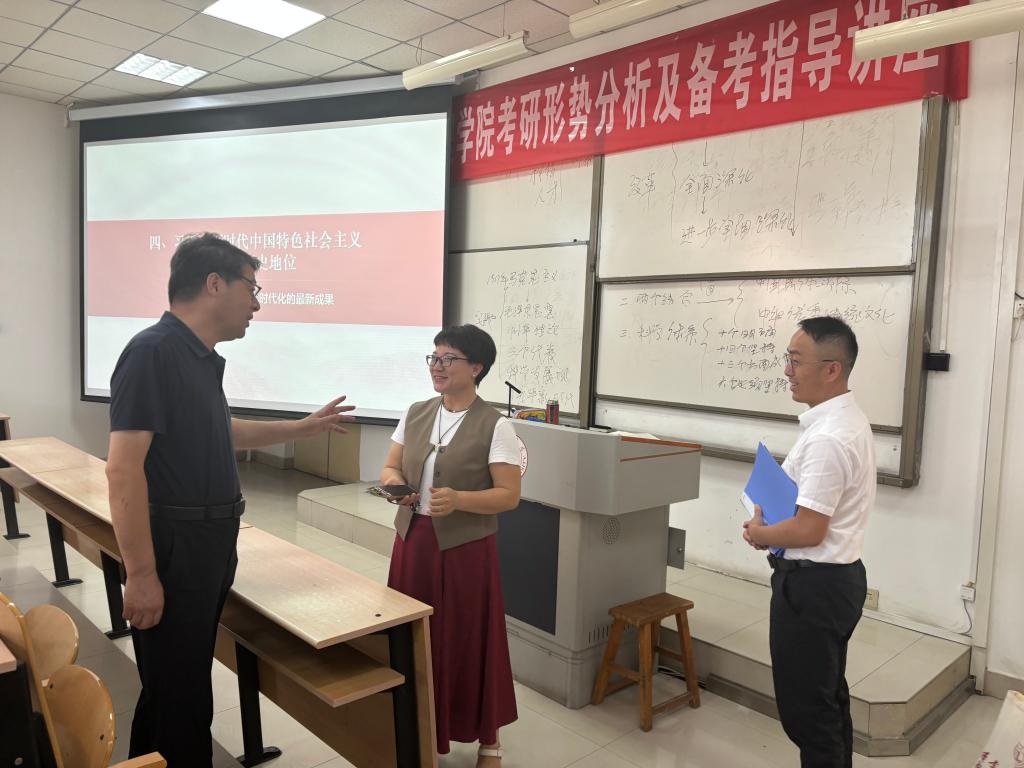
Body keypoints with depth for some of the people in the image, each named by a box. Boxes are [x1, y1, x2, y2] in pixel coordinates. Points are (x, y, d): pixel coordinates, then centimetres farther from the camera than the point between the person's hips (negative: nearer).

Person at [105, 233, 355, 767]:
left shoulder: (202, 358, 9)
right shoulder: (153, 352, -19)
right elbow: (123, 470, -24)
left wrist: (304, 427, 30)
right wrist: (141, 574, -24)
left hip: (209, 546, 9)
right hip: (173, 549, -9)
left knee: (184, 681, 22)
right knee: (179, 693, 4)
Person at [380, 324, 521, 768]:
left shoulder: (494, 426, -12)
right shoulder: (415, 414, 5)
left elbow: (509, 496, -13)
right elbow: (390, 467, 13)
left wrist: (458, 499, -27)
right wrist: (393, 482, -10)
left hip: (465, 548, -5)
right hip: (413, 541, 5)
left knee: (469, 642, 6)